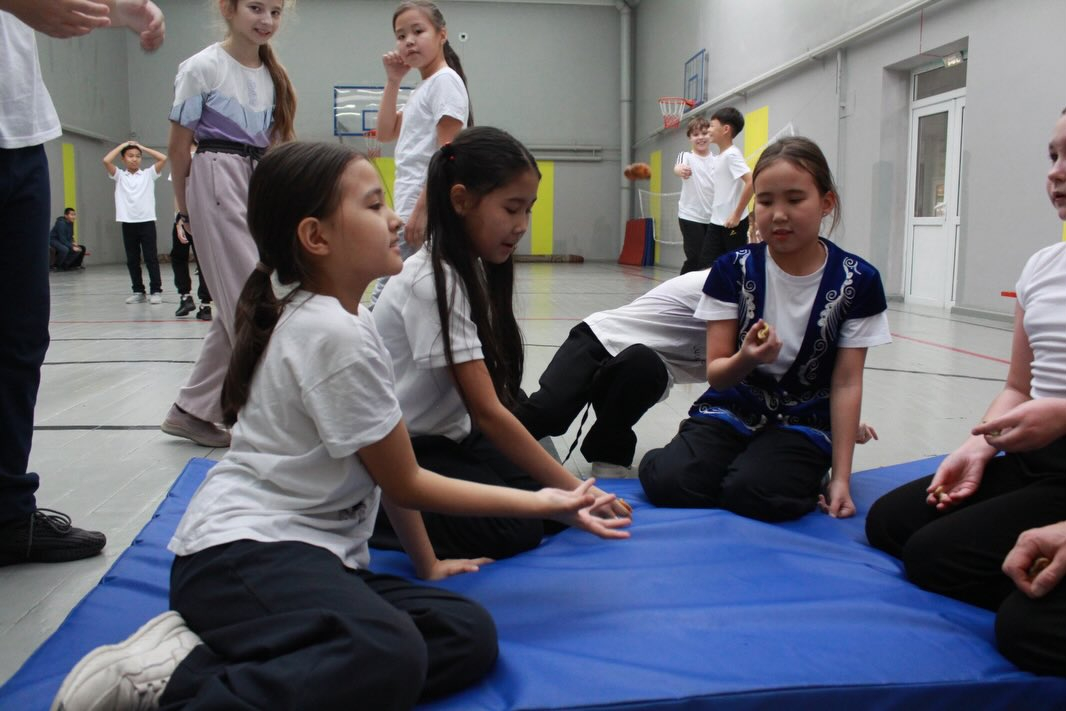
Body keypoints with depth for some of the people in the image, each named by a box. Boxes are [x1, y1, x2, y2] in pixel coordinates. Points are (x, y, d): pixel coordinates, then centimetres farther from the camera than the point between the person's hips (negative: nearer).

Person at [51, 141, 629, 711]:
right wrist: (541, 502, -1)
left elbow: (391, 471, 18)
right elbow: (405, 484, -6)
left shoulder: (346, 320, 14)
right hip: (243, 554, -10)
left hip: (305, 551, 10)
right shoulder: (336, 337, -15)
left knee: (469, 634, -13)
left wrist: (426, 564, 21)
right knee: (390, 657, -37)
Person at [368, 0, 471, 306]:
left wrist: (422, 210, -22)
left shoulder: (445, 80, -8)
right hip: (411, 211, 9)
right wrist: (393, 81, 16)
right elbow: (385, 133, 25)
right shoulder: (423, 89, 19)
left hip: (426, 214, -9)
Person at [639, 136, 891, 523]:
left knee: (756, 493, -30)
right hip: (731, 411, 1)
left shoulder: (857, 281, -9)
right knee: (670, 484, -26)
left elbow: (847, 383, -6)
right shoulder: (733, 270, -7)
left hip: (803, 422, 0)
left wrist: (841, 477, -8)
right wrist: (745, 359, -31)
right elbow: (715, 373, -6)